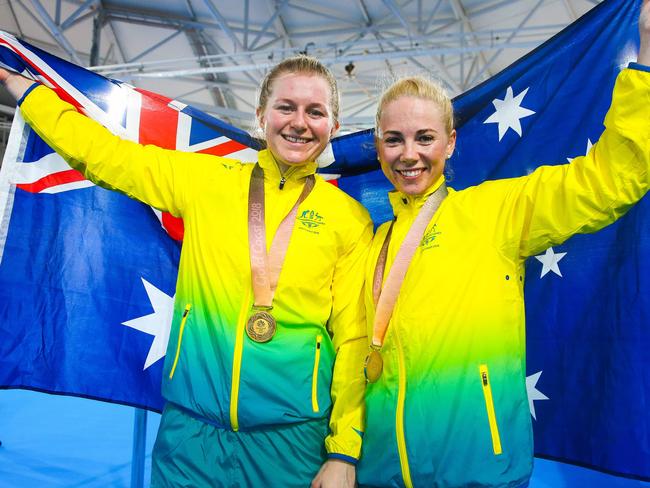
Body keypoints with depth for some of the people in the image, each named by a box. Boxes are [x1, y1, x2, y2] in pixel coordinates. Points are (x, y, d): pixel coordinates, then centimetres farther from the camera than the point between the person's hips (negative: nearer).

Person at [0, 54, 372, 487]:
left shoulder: (351, 220, -2)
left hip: (291, 442, -1)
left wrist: (344, 453, -3)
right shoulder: (204, 178, 2)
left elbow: (353, 341, -2)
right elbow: (95, 148, 9)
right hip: (191, 431, 1)